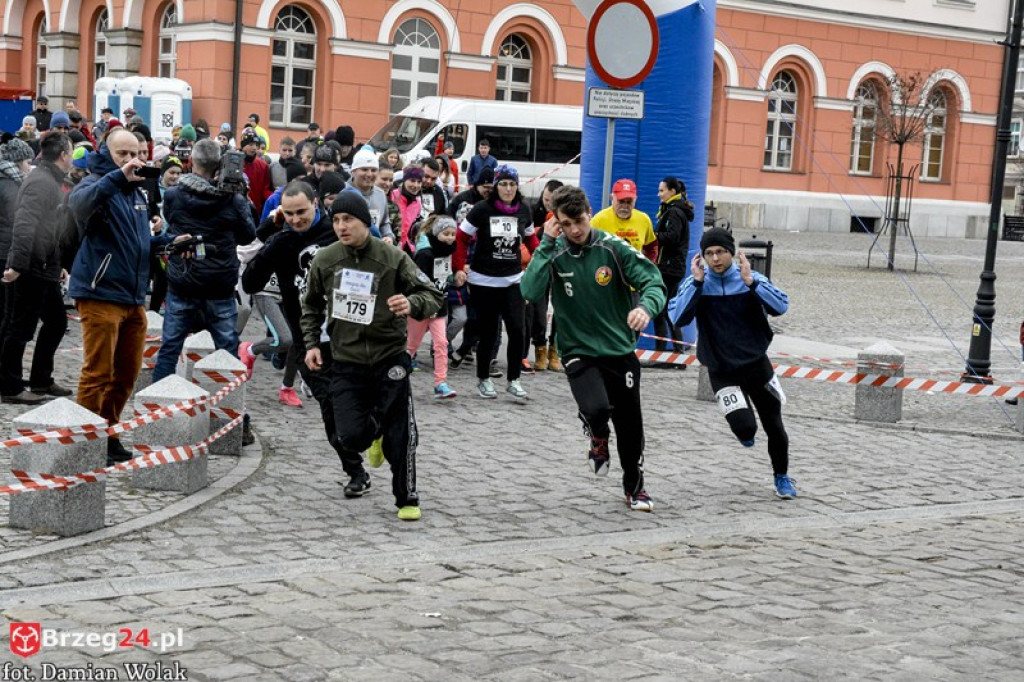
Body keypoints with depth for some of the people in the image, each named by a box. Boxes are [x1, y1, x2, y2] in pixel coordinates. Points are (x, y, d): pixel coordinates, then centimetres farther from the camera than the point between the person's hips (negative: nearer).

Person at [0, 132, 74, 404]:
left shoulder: (52, 180, 15)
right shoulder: (40, 182, -17)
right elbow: (24, 225, -27)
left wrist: (58, 264, 23)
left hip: (46, 269, 10)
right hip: (30, 270, -10)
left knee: (56, 321, 16)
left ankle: (41, 381, 24)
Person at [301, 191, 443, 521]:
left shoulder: (393, 258, -8)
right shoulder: (324, 260, 0)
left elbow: (433, 297, -6)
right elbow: (312, 305, 17)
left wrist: (412, 304, -28)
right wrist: (311, 343, 6)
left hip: (389, 358, -2)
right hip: (346, 361, 2)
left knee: (401, 435, -3)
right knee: (351, 437, -9)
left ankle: (407, 499, 19)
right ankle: (375, 433, 31)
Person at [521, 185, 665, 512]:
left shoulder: (613, 247, -9)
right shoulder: (554, 253, -8)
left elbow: (653, 282, -11)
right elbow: (530, 292, -23)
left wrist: (646, 307, -33)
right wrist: (547, 243, -22)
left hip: (621, 350, 2)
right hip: (579, 353, -1)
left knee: (630, 424, 10)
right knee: (596, 408, -27)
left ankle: (635, 486, 37)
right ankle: (599, 439, 12)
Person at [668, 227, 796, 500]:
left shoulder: (751, 279, -5)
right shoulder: (695, 284, -6)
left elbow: (781, 306, -18)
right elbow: (677, 318, -20)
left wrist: (749, 281, -25)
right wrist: (697, 282, -22)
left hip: (756, 364, 1)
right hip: (721, 372, -1)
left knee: (774, 426, 8)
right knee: (745, 427, -16)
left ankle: (782, 477, 31)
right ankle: (745, 432, 23)